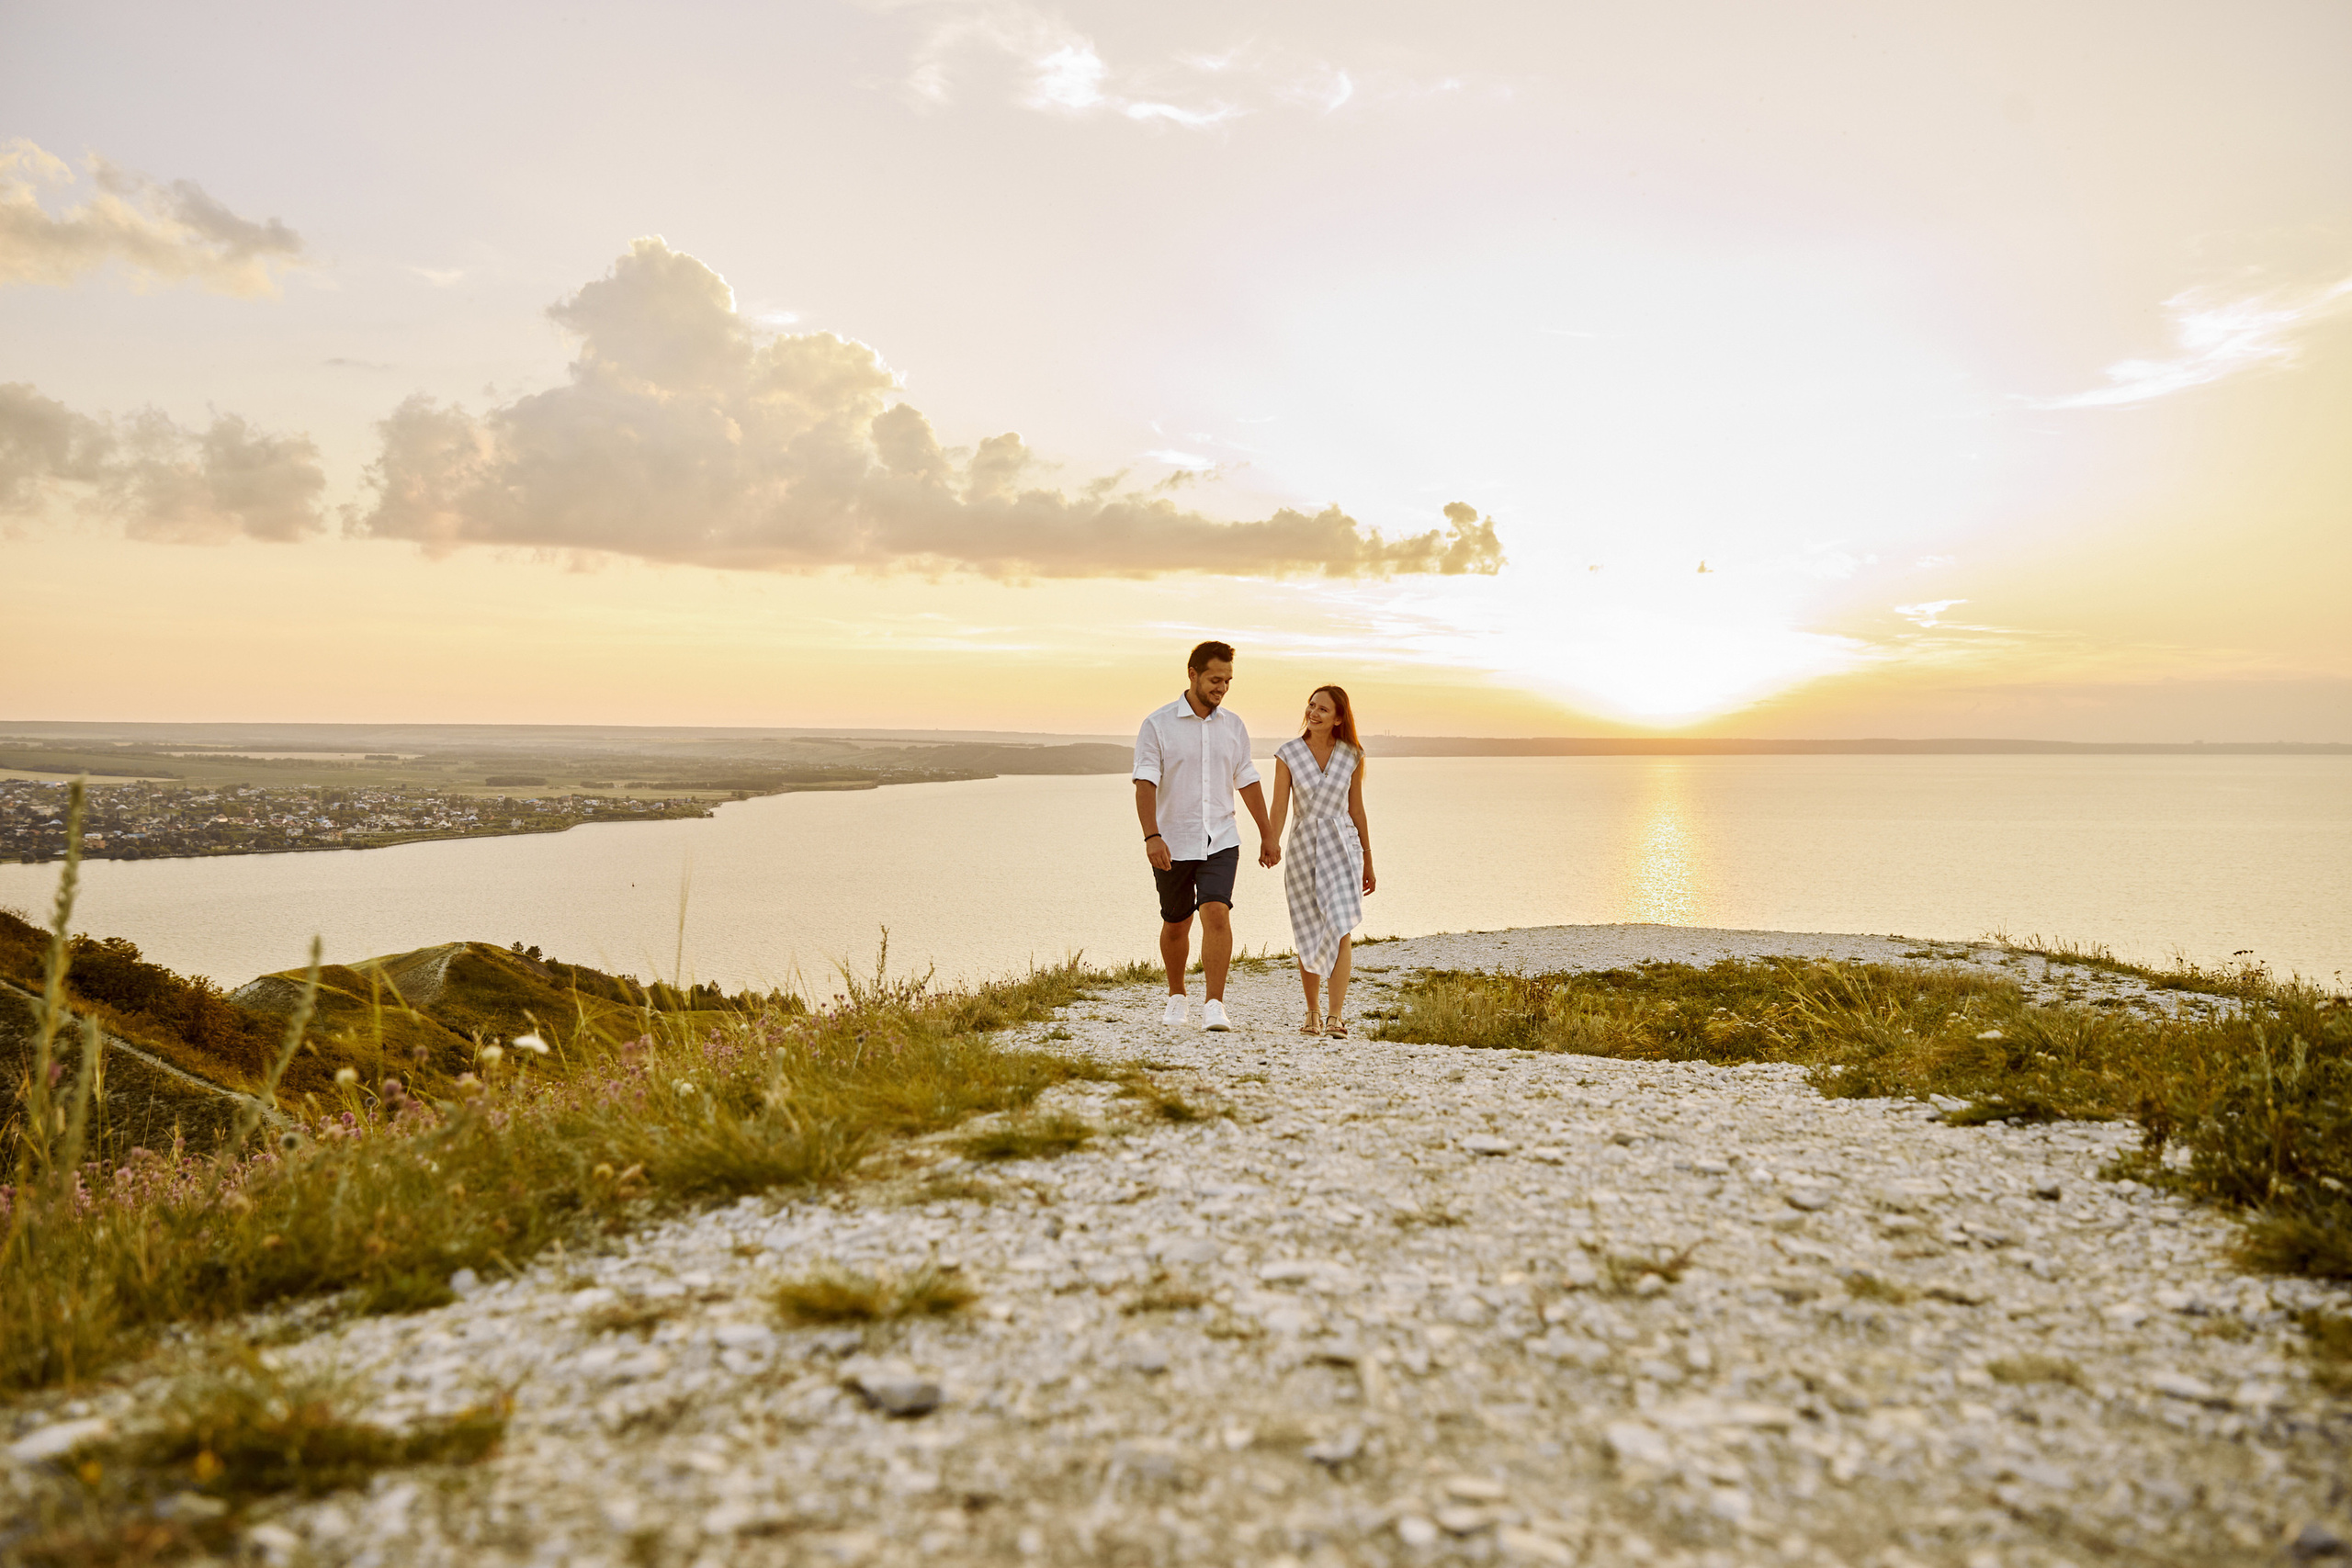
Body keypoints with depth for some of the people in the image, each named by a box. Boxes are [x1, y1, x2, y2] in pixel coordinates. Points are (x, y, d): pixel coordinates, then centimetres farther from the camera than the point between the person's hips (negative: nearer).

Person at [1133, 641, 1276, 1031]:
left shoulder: (1233, 726, 6)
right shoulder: (1158, 725, -7)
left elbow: (1248, 782, 15)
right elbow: (1145, 783, -15)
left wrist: (1267, 835, 16)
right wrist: (1152, 836, -27)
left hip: (1220, 841, 2)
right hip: (1172, 845, -1)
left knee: (1216, 914, -18)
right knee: (1176, 925, 13)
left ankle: (1214, 1007, -18)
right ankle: (1176, 996, 35)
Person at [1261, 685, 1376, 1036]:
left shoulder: (1352, 756, 3)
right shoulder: (1288, 753, -1)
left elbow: (1357, 809, 10)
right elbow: (1280, 806, -7)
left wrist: (1368, 862, 13)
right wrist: (1271, 845, -23)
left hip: (1342, 844, 0)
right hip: (1303, 846, 0)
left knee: (1339, 929, -13)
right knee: (1308, 935, 7)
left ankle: (1335, 1016, -14)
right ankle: (1312, 1013, 22)